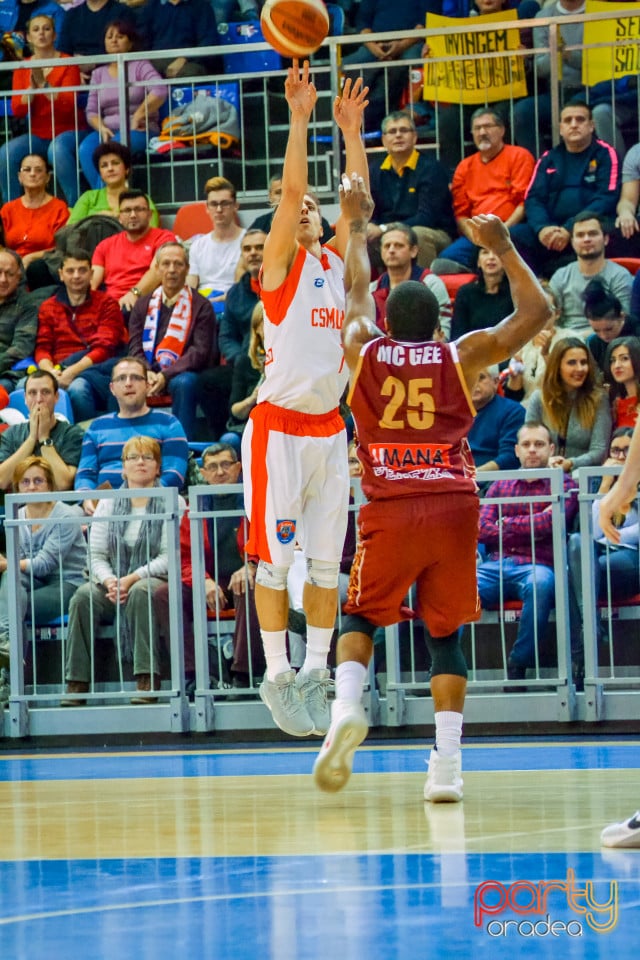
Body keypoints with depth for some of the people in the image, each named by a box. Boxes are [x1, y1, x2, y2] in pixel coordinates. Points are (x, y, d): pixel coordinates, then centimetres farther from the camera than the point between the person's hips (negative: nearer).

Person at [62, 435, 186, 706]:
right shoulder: (108, 504, 14)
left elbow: (170, 557, -7)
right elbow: (96, 555, 8)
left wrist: (133, 578, -19)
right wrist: (109, 581, -14)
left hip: (155, 581, -3)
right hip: (113, 584, 3)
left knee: (141, 592, -38)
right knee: (84, 596, -28)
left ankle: (147, 681, -43)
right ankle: (76, 686, -33)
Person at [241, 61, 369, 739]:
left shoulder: (336, 262, 14)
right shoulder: (280, 264, -1)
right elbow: (289, 188, -12)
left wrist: (352, 131, 3)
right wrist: (299, 116, -14)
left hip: (329, 428, 6)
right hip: (279, 426, -6)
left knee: (326, 560, 6)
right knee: (275, 557, -4)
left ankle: (315, 675, 11)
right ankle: (277, 676, 0)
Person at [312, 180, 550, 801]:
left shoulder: (363, 351, 9)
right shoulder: (460, 357, 7)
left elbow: (357, 290, 29)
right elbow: (535, 311, 15)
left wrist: (356, 225, 42)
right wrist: (503, 247, 21)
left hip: (390, 510, 0)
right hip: (454, 507, 0)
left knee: (360, 617, 19)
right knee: (445, 633, 11)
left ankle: (346, 706, -11)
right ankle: (446, 763, -2)